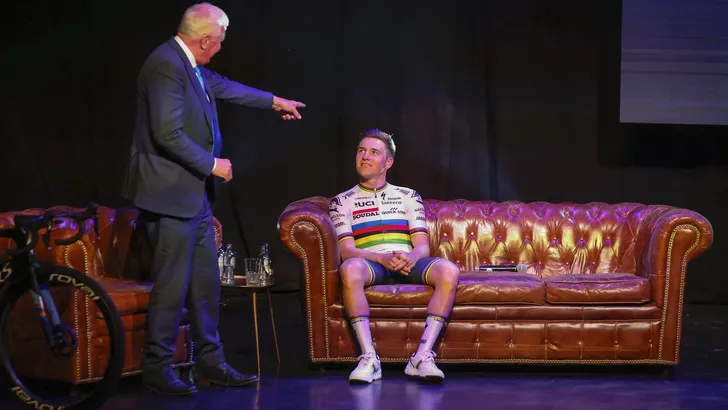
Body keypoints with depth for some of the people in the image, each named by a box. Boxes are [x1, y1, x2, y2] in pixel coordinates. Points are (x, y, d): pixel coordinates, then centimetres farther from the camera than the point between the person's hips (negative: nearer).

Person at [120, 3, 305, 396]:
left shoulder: (190, 66, 10)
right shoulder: (166, 66, -20)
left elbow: (223, 86, 29)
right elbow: (168, 134, -25)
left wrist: (274, 101, 39)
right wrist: (211, 164, -14)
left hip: (195, 194, 10)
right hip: (171, 193, -10)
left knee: (206, 282, 12)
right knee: (172, 283, -4)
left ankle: (210, 362, 20)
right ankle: (157, 368, 5)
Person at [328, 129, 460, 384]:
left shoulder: (408, 197, 22)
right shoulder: (342, 202, 16)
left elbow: (423, 247, 11)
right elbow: (347, 251, 1)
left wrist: (411, 257, -15)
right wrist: (383, 258, -18)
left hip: (408, 265, 2)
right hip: (372, 266, -2)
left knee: (449, 270, -31)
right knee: (350, 268, -40)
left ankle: (422, 357, -37)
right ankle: (369, 358, -42)